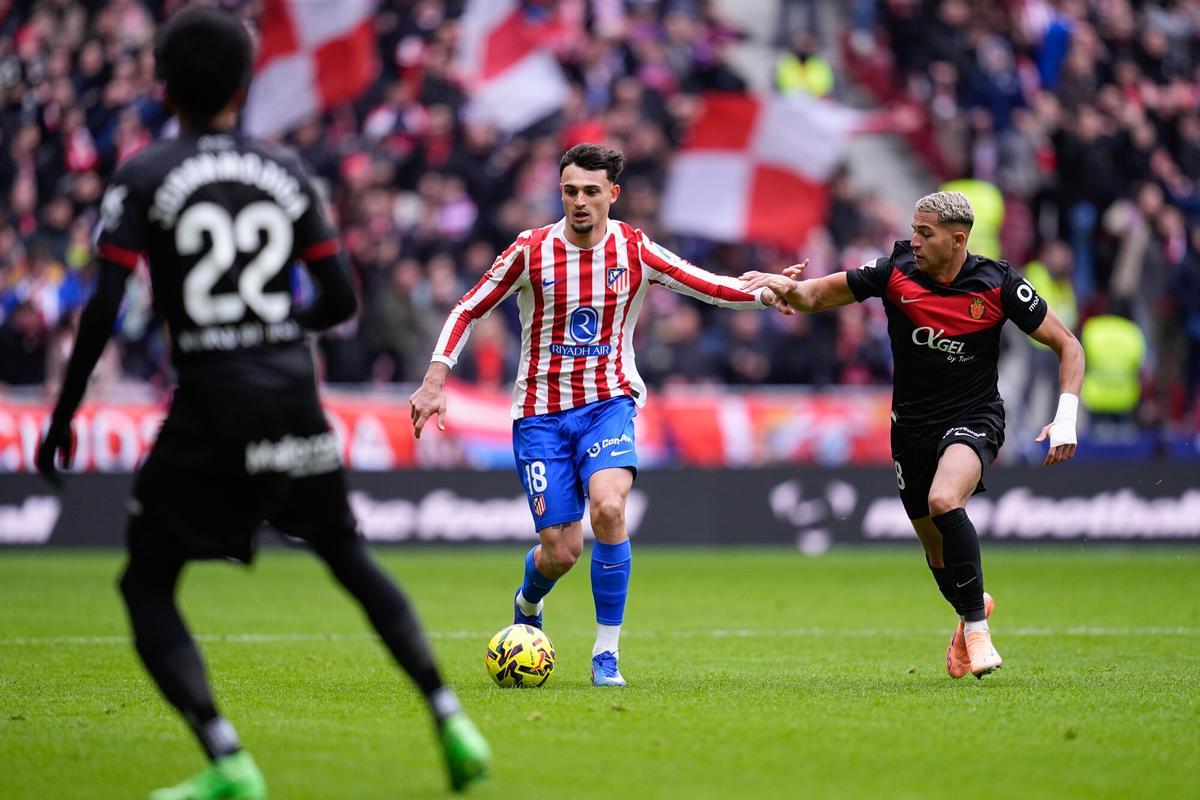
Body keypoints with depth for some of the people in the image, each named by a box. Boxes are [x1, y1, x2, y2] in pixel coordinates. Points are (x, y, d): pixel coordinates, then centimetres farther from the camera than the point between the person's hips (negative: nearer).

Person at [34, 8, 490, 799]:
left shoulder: (143, 178, -2)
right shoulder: (285, 170, 8)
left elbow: (103, 310, -10)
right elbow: (341, 301, 7)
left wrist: (64, 416, -2)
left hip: (210, 404, -4)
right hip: (292, 395, 4)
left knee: (147, 587, 6)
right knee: (349, 556, 21)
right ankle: (451, 721, 15)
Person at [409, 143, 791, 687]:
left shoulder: (634, 251, -4)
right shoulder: (531, 251, -6)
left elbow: (708, 286, -4)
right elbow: (468, 310, 1)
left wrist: (763, 294, -23)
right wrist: (434, 382, -7)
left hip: (608, 402, 0)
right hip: (540, 410, 0)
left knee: (608, 508, -28)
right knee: (560, 551, -5)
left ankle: (606, 652, -16)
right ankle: (527, 605, 35)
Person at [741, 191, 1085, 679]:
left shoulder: (997, 284, -13)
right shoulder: (895, 271, -9)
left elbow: (1067, 345, -5)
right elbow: (815, 296, -3)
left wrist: (1066, 416, -17)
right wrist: (788, 287, -26)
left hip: (974, 418, -4)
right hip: (912, 426, 4)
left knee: (944, 500, -32)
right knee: (937, 551, 10)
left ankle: (975, 626, -17)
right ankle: (973, 604, 44)